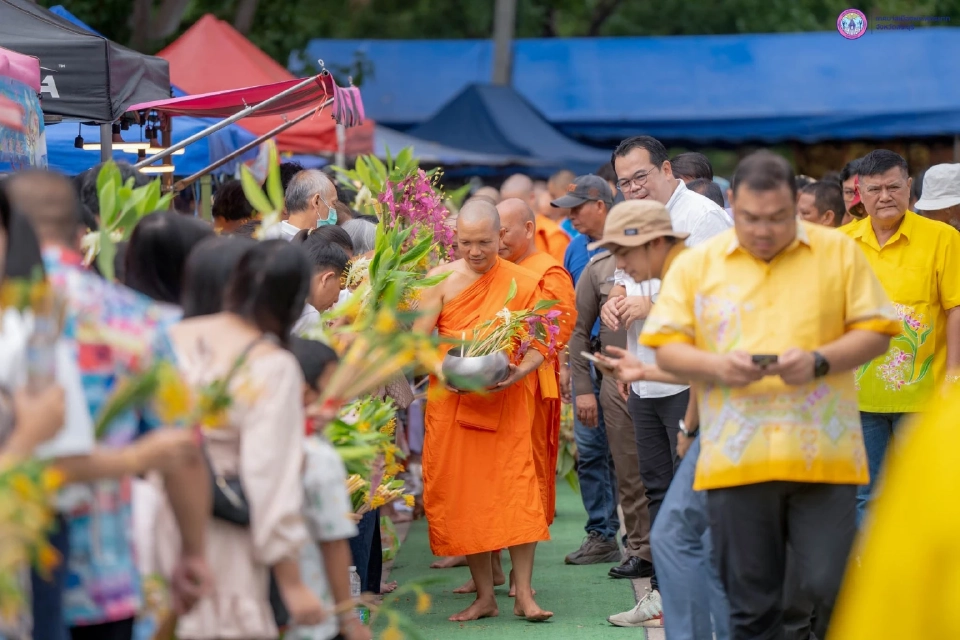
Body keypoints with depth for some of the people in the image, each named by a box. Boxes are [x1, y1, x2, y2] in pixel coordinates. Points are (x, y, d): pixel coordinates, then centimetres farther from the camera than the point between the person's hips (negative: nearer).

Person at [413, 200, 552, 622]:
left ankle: (524, 594, -2)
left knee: (517, 491, -8)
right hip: (451, 404, 1)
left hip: (507, 402, -1)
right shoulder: (442, 281, 2)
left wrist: (520, 372, -18)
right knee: (463, 496, 3)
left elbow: (539, 346, 2)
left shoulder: (522, 283, 1)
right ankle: (485, 596, 12)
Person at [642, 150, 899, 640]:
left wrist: (819, 361, -13)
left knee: (830, 588, -5)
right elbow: (665, 349, 6)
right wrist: (715, 366, -14)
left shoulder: (839, 252, 6)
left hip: (821, 456, -1)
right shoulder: (696, 265, 7)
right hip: (735, 460, 1)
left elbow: (874, 332, 4)